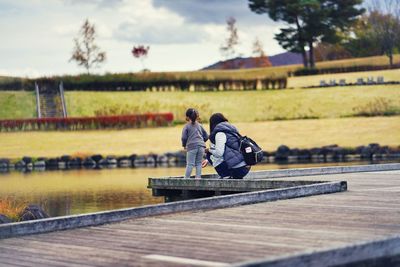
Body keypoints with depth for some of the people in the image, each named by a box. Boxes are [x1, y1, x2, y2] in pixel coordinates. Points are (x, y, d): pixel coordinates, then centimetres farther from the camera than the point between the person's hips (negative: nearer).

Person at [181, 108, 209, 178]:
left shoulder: (187, 126, 3)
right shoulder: (199, 125, 16)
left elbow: (184, 137, -4)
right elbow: (206, 136, 15)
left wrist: (184, 145, 12)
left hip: (192, 147, -4)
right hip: (201, 146, 4)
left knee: (190, 164, -5)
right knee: (199, 163, 9)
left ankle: (186, 179, -6)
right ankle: (198, 177, 6)